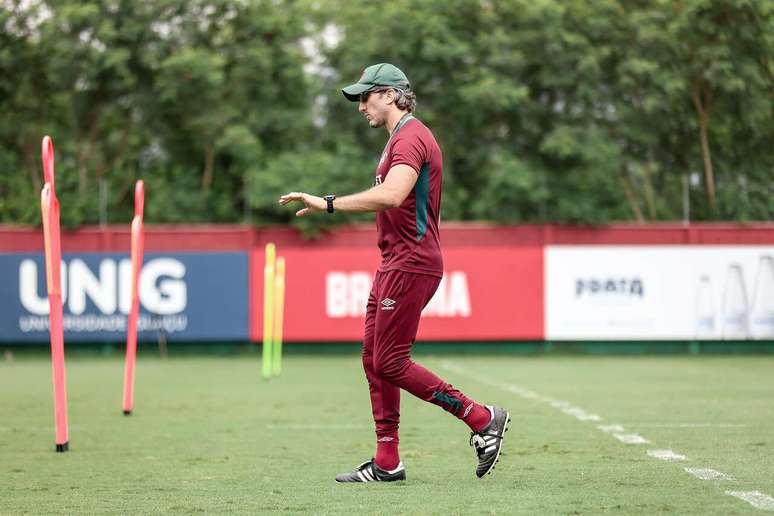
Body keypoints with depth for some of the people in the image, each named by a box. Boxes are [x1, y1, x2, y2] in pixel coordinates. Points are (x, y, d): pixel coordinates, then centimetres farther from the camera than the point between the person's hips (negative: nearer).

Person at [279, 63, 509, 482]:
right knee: (374, 358, 10)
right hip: (394, 264, 11)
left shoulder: (410, 138, -15)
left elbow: (391, 195, -32)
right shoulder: (401, 138, 20)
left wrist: (327, 204, -33)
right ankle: (386, 462, 13)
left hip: (410, 266, -11)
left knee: (390, 363, -10)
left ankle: (482, 419, -6)